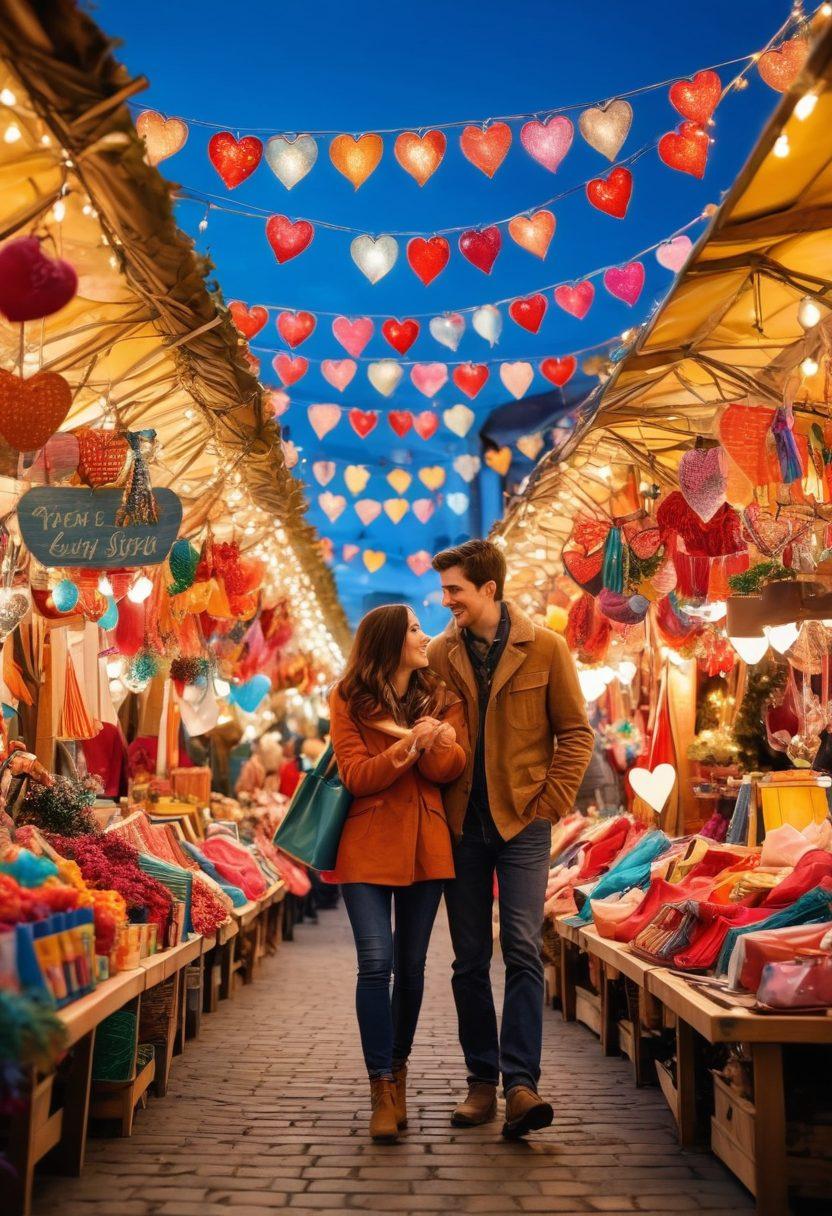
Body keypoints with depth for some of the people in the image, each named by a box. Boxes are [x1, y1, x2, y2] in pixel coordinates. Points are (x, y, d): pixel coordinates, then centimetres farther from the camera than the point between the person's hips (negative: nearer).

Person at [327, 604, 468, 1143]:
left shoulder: (441, 697, 9)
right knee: (376, 963, -12)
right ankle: (384, 1092, -4)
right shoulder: (349, 700, 1)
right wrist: (408, 745, -21)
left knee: (411, 966, 9)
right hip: (368, 842, -3)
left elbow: (453, 766, -2)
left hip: (425, 843, 3)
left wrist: (426, 741, -22)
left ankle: (398, 1068, 28)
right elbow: (356, 776, -7)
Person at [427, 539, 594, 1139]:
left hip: (522, 825, -3)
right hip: (462, 825, 3)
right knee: (469, 960, 7)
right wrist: (438, 804, 2)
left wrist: (549, 804, -5)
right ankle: (482, 1082, 17)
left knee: (523, 952, -10)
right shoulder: (440, 654, 4)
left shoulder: (545, 649, -3)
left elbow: (576, 733, 1)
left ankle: (521, 1083, -7)